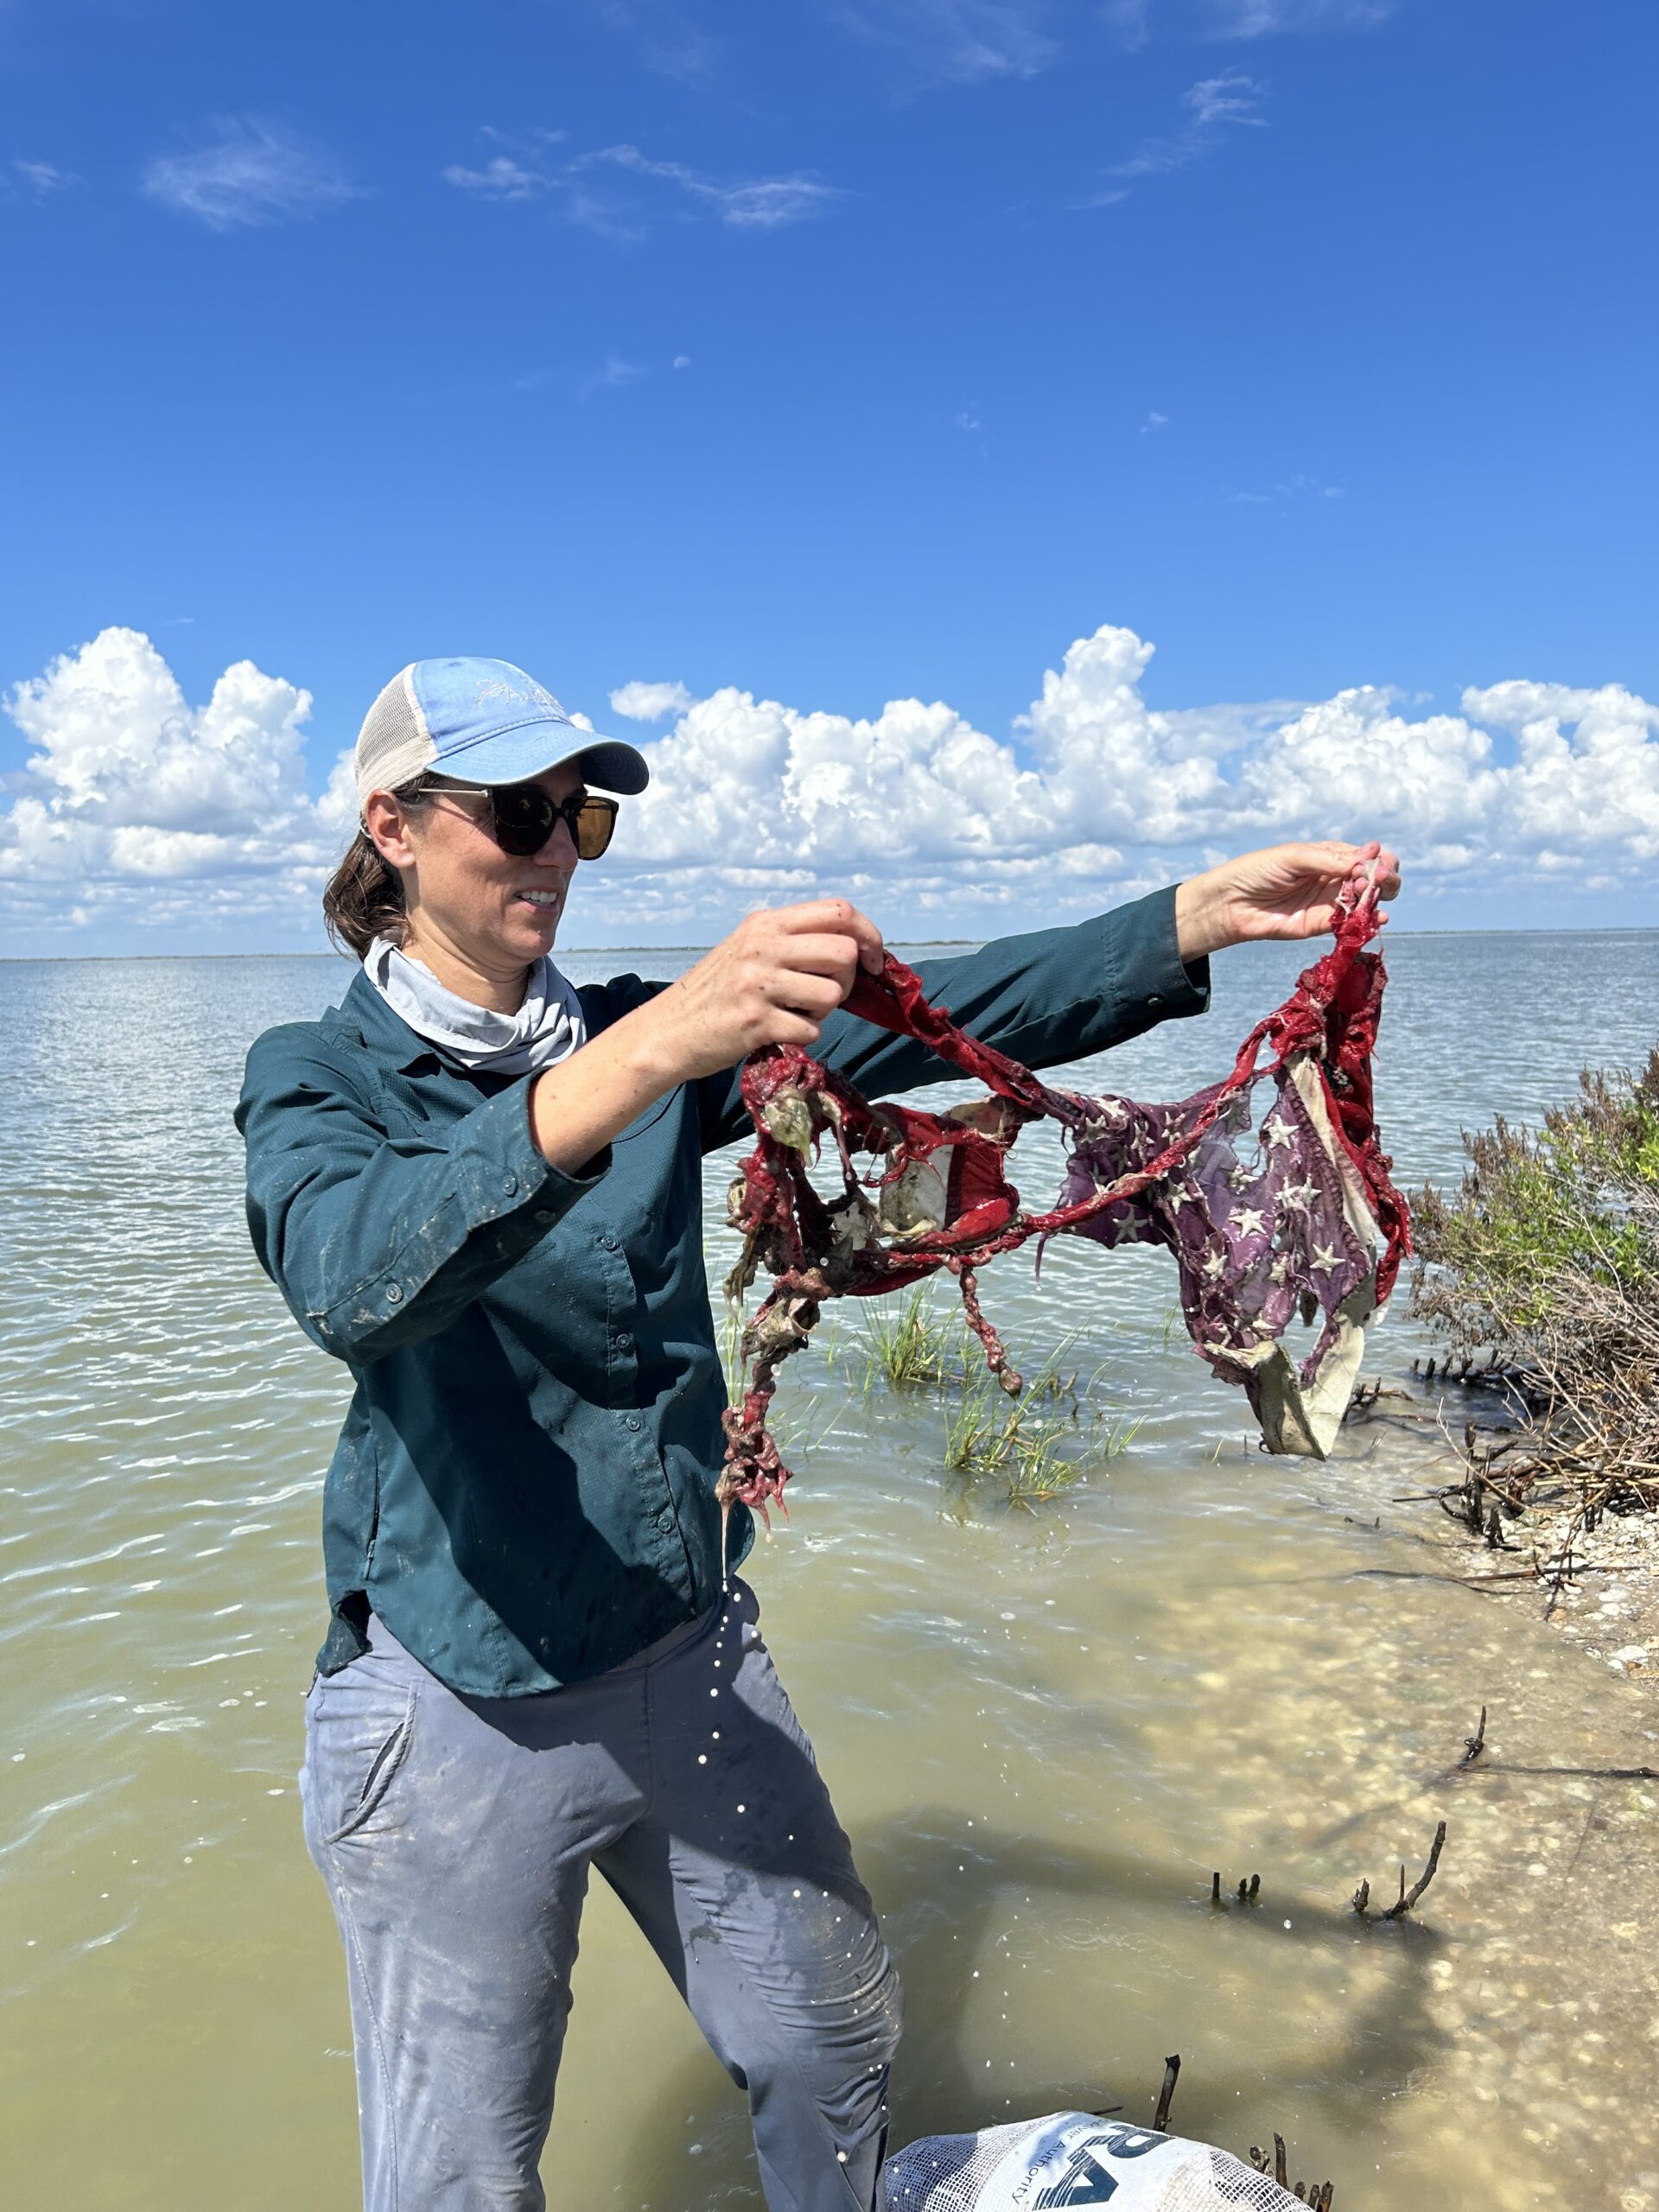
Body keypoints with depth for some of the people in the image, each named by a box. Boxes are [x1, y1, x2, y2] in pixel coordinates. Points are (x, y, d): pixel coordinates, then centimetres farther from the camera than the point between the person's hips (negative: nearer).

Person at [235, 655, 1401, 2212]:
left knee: (835, 2045, 20)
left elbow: (937, 1018, -8)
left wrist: (1209, 909, -18)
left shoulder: (637, 1036, 1)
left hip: (687, 1649, 5)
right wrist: (650, 1052, -48)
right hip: (462, 1706, -4)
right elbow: (353, 1280, -35)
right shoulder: (317, 1076, -12)